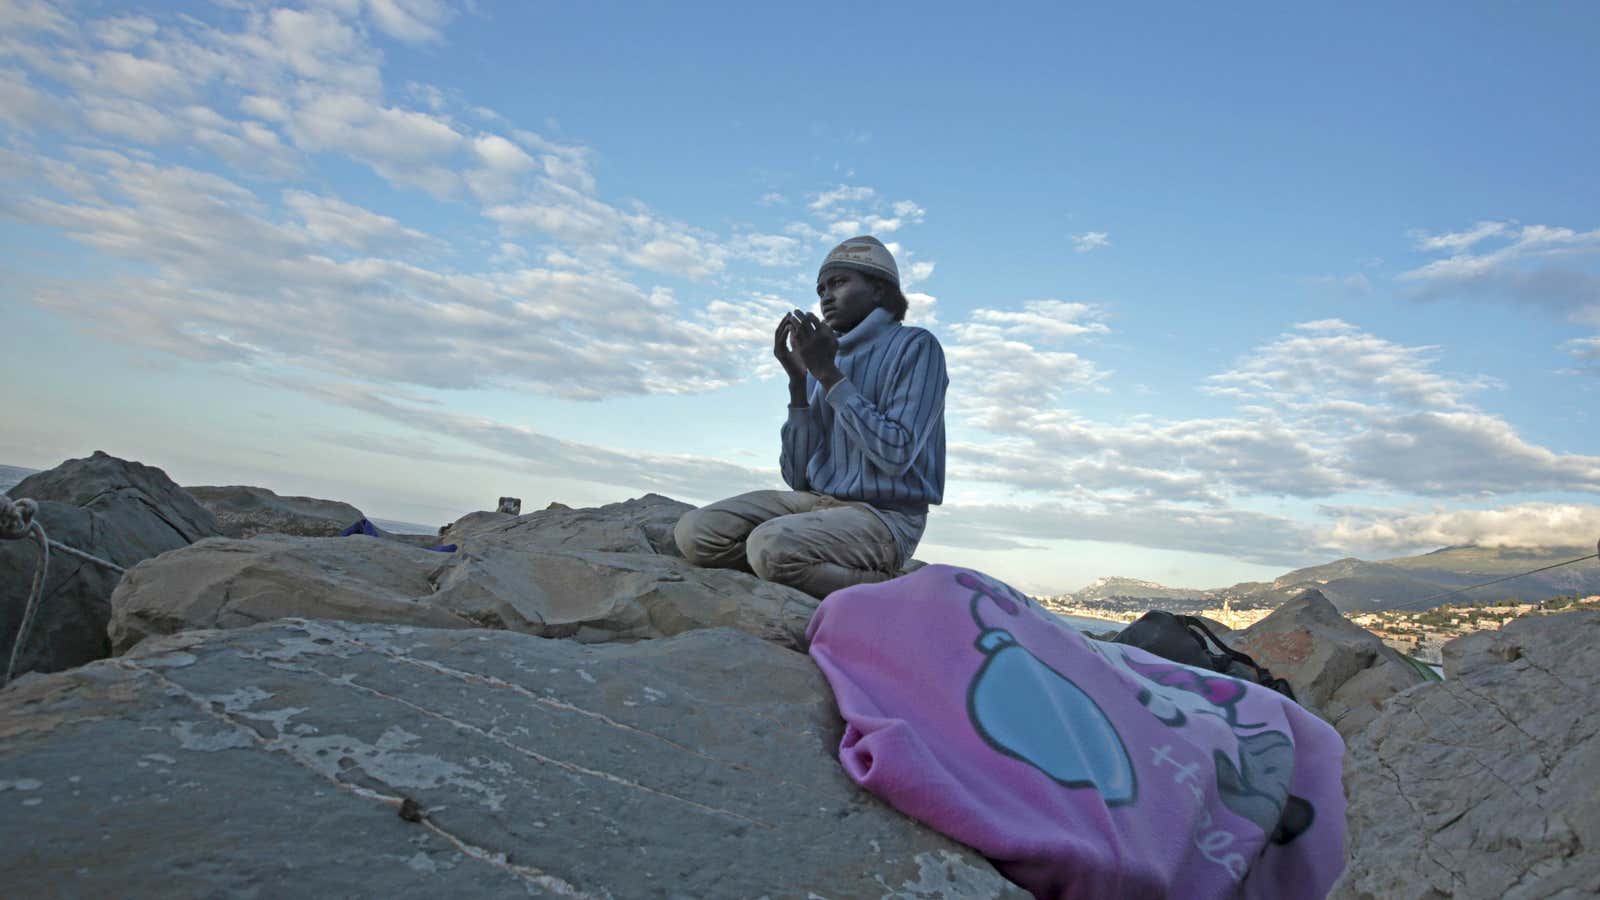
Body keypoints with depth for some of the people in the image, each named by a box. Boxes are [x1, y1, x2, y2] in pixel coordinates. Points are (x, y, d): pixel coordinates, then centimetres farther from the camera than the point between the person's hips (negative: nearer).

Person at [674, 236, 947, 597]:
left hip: (885, 516, -6)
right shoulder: (823, 357, 12)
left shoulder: (915, 346, -4)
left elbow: (895, 456, -18)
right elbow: (798, 477, 7)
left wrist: (828, 374, -14)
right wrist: (798, 381, -2)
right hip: (816, 500, 7)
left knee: (770, 546, -32)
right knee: (694, 531, -10)